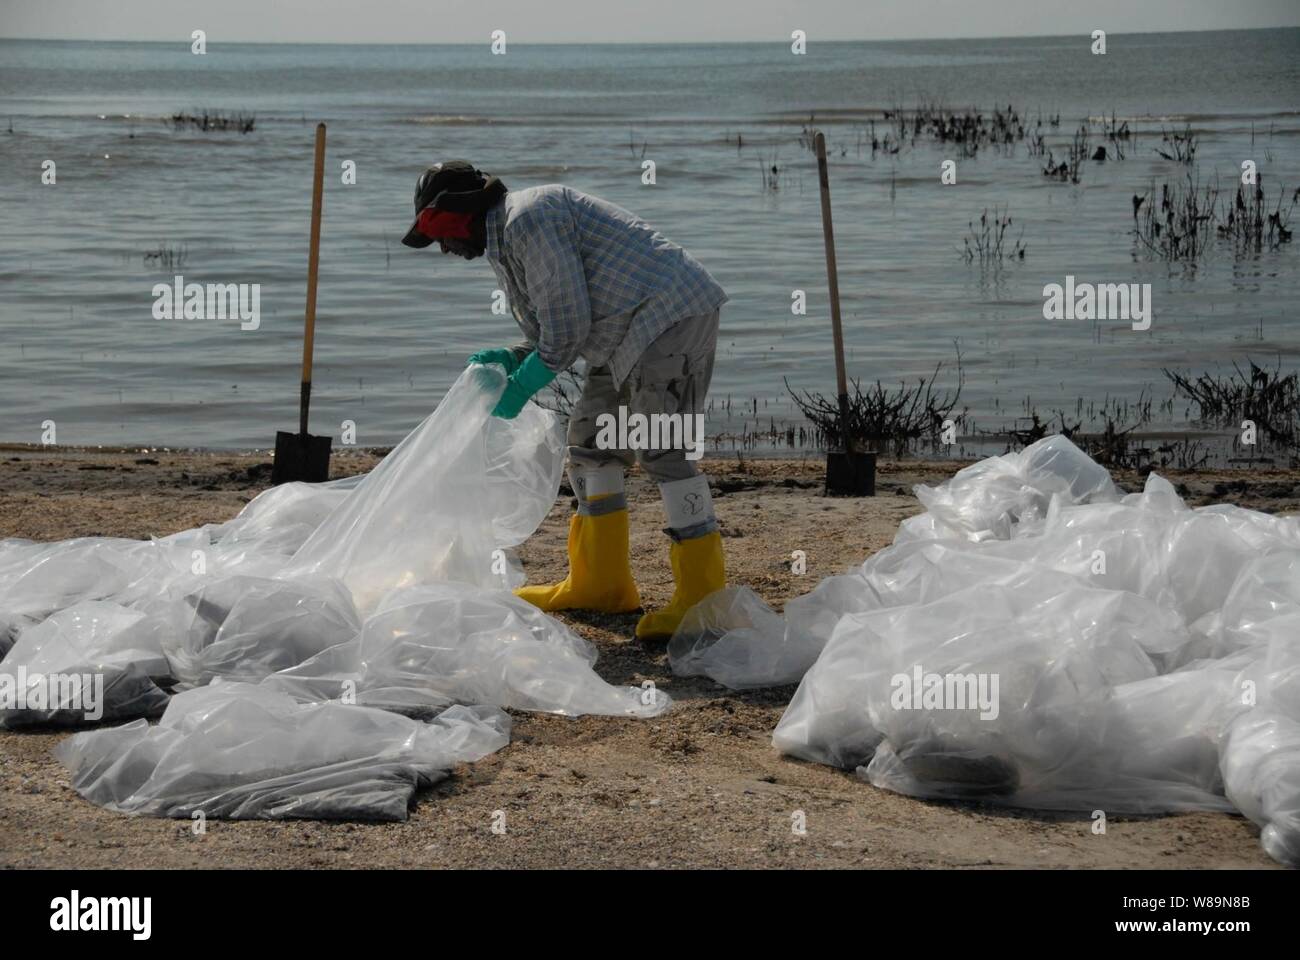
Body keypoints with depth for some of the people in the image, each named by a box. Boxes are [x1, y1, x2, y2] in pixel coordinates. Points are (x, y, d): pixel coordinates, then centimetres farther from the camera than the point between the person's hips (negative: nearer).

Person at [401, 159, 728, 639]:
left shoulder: (528, 219, -15)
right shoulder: (505, 241, 19)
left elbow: (569, 326, -17)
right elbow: (557, 334, 21)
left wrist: (522, 386, -8)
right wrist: (508, 359, 5)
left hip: (670, 314, -11)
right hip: (631, 330, 11)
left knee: (660, 449, -16)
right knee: (589, 441, 13)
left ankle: (702, 595, -14)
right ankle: (599, 582, 21)